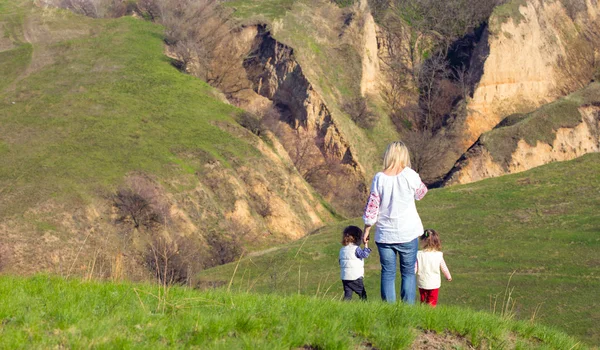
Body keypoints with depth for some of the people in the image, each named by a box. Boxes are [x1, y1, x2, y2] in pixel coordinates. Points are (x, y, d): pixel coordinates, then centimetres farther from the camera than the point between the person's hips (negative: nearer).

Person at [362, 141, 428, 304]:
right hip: (408, 234, -1)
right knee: (408, 272, 8)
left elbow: (371, 208, -3)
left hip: (385, 235, 1)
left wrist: (366, 231, 9)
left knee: (387, 273, 7)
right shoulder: (410, 175, -10)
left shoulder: (379, 178, -6)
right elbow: (421, 193, 10)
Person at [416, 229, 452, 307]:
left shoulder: (419, 254, -11)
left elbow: (415, 268, -8)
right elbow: (444, 268, 2)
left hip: (422, 283, 1)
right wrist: (448, 276, 21)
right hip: (434, 284, -1)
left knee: (423, 301, 19)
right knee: (432, 302, 7)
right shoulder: (439, 255, -9)